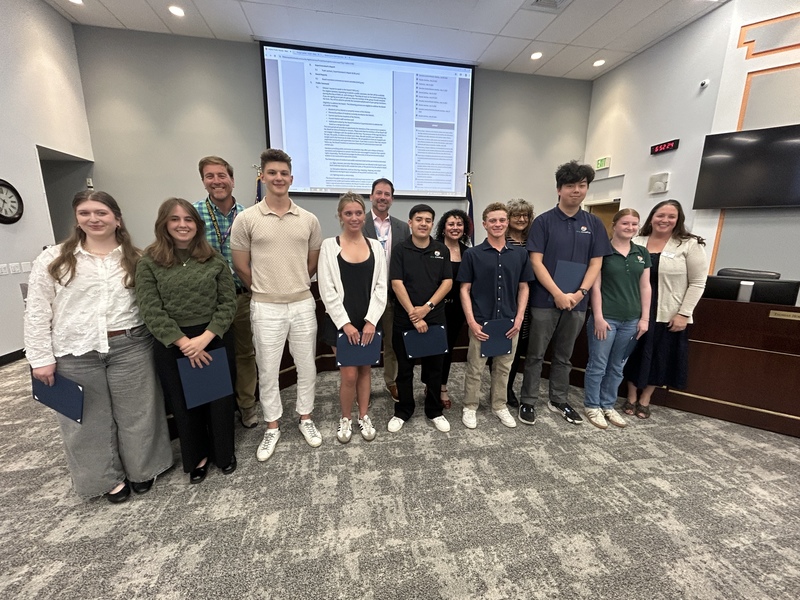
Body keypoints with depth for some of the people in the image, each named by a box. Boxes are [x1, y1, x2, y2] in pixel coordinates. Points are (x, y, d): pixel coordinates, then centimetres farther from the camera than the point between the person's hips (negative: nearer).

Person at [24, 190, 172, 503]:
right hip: (75, 353, 1)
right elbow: (37, 312, 2)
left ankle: (140, 469, 32)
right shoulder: (53, 259, 1)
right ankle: (109, 477, 32)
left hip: (130, 347, 0)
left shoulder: (136, 259, 3)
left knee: (136, 412, 11)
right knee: (90, 418, 13)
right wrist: (41, 357, -2)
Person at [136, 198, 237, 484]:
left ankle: (224, 452, 36)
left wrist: (205, 337, -15)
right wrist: (184, 342, -16)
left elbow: (228, 303, -5)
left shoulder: (214, 259, -1)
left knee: (220, 398, 12)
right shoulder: (149, 262, -2)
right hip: (172, 344, 0)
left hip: (216, 339, 0)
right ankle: (197, 456, 38)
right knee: (185, 403, 15)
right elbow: (151, 312, -8)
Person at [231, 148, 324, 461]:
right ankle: (272, 427, 32)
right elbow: (241, 267, 2)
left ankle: (305, 418, 34)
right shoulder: (246, 219, -4)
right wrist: (265, 291, 9)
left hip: (303, 304, 2)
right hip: (266, 308, -1)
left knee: (307, 366, 13)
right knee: (267, 371, 11)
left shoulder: (309, 220, 2)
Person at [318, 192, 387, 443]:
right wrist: (344, 323, -12)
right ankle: (346, 419, 28)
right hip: (341, 321, -2)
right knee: (349, 374, 1)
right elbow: (327, 290, -7)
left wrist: (371, 320, -9)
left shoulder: (375, 246, 4)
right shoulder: (329, 245, -3)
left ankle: (363, 416, 34)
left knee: (365, 369, 14)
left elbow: (381, 286, 1)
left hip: (369, 321, 2)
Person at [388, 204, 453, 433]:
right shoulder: (400, 250, 0)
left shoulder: (442, 250, 6)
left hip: (435, 319, 2)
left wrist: (427, 307, -12)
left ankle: (434, 411, 29)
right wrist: (413, 314, -15)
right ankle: (402, 412, 27)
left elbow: (447, 282, 0)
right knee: (404, 369, 10)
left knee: (434, 368, 12)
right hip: (404, 319, -1)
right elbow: (397, 284, -8)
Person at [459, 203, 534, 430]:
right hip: (481, 322, -3)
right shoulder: (472, 254, -4)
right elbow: (465, 289, -4)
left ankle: (499, 406, 34)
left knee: (503, 367, 16)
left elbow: (523, 288, 9)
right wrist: (471, 321, -11)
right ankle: (469, 407, 26)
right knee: (475, 368, 8)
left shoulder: (520, 254, 4)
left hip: (509, 322, 3)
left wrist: (519, 318, -1)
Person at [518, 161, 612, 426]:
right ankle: (528, 401, 19)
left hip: (577, 302, 4)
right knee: (535, 355, 5)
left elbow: (596, 263, 5)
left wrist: (579, 293, -10)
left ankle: (558, 400, 31)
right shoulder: (544, 221, -3)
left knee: (564, 356, 16)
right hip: (545, 300, -3)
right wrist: (558, 294, -15)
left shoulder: (594, 224, 8)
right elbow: (536, 262, -9)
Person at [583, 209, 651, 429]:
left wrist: (645, 317, 5)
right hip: (606, 317, -5)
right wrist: (598, 317, -14)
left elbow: (645, 287, 10)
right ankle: (592, 406, 18)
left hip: (631, 319, 5)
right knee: (598, 364, 3)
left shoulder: (642, 253, 10)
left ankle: (608, 405, 28)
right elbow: (595, 286, -9)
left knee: (617, 366, 14)